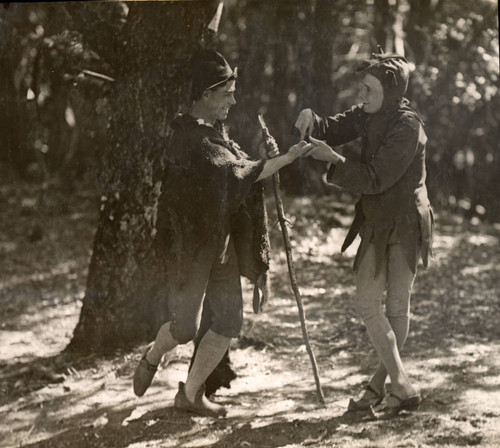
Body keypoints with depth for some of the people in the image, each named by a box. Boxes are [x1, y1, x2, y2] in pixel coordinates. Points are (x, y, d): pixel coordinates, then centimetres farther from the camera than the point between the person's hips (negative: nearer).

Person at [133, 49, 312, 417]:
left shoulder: (215, 132, 12)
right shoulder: (190, 137, -19)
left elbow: (235, 170, 15)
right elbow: (235, 174, -27)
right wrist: (286, 158, -27)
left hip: (221, 240, 9)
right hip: (190, 241, -9)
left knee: (229, 322, 5)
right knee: (187, 325, -4)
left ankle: (191, 393, 18)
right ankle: (151, 360, 30)